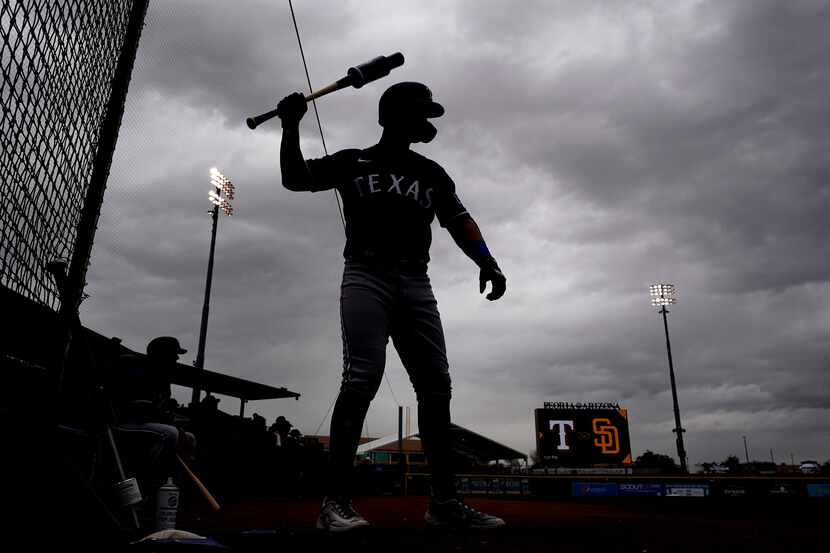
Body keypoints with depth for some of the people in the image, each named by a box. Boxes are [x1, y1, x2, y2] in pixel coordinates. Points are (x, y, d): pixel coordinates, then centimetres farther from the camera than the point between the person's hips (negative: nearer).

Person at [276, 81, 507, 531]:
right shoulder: (351, 162, 15)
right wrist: (291, 128, -5)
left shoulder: (432, 173, 21)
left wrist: (487, 263, -7)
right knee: (362, 379, -19)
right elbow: (294, 179, 10)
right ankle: (336, 502, -14)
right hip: (366, 276, -4)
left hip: (416, 283, 4)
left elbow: (459, 221, 10)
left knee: (436, 385, -3)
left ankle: (444, 501, 3)